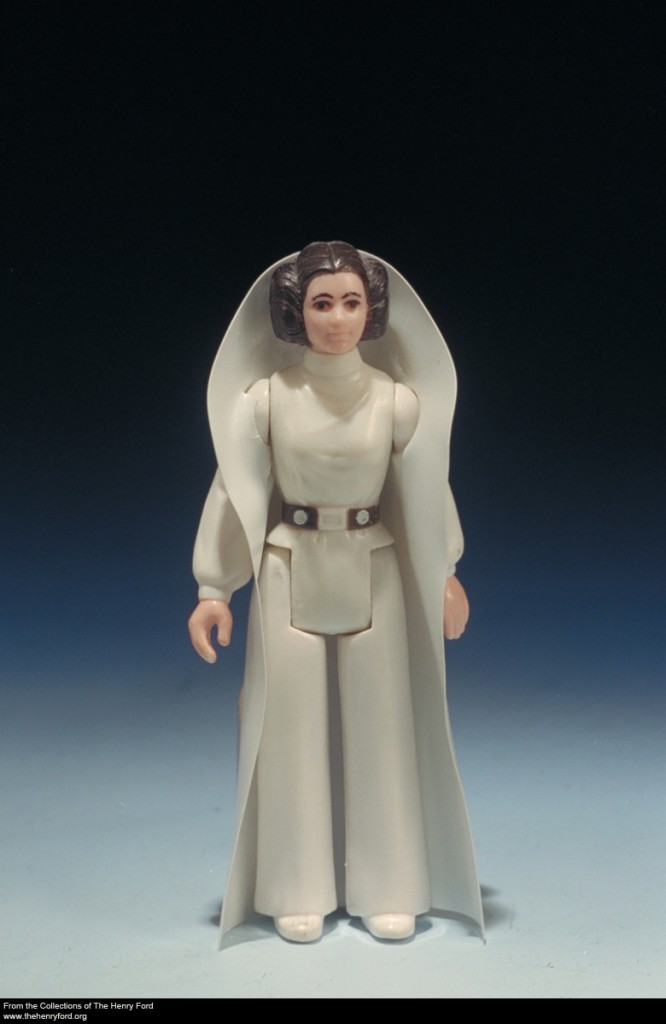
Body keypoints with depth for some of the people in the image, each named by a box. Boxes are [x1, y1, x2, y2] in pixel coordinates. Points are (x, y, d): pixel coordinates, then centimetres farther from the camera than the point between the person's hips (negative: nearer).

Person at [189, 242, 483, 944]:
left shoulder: (399, 400, -3)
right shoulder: (265, 396, -5)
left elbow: (424, 494, 5)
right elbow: (235, 493, -3)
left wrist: (445, 575, 8)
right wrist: (213, 588, -5)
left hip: (373, 571, 1)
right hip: (290, 570, 0)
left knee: (379, 724, 7)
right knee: (291, 724, 6)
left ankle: (386, 888, 24)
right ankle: (300, 892, 23)